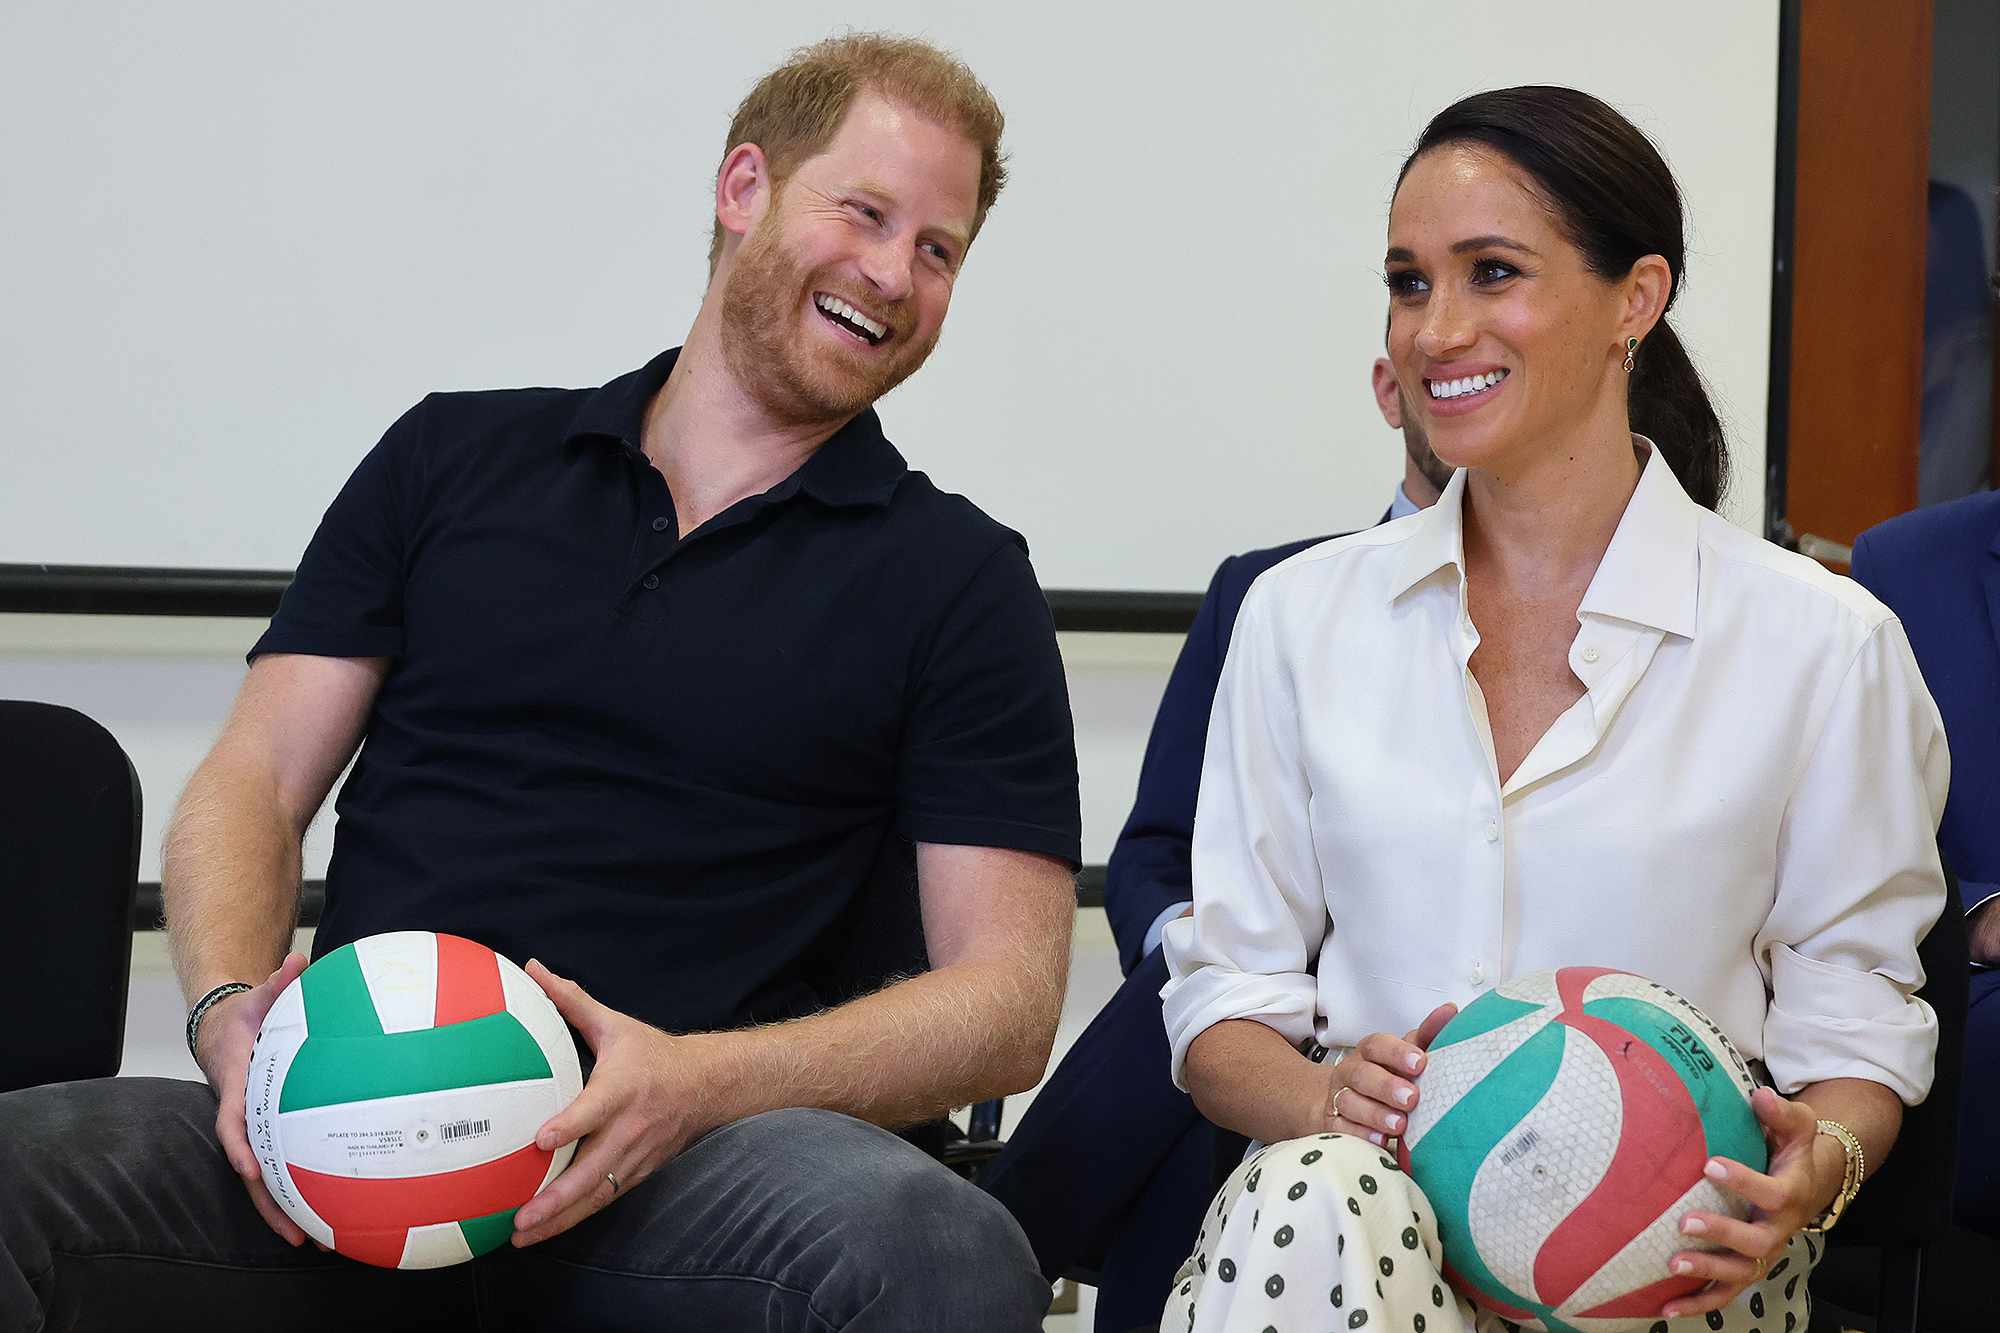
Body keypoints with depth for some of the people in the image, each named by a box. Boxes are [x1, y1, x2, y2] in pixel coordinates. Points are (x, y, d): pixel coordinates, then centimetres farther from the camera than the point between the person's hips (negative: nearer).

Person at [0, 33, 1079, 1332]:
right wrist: (233, 1012, -8)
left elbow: (1007, 999, 2)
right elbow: (253, 782, 15)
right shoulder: (453, 459, 18)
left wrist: (699, 1083, -16)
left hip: (679, 1169, -1)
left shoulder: (959, 579, 10)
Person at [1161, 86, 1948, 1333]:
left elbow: (1855, 1009, 7)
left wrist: (1816, 1171, -16)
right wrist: (1322, 1101, -13)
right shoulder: (1303, 612, 10)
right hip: (1360, 1186, 2)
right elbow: (1225, 994, 10)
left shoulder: (1819, 643, 3)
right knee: (1311, 1206, -36)